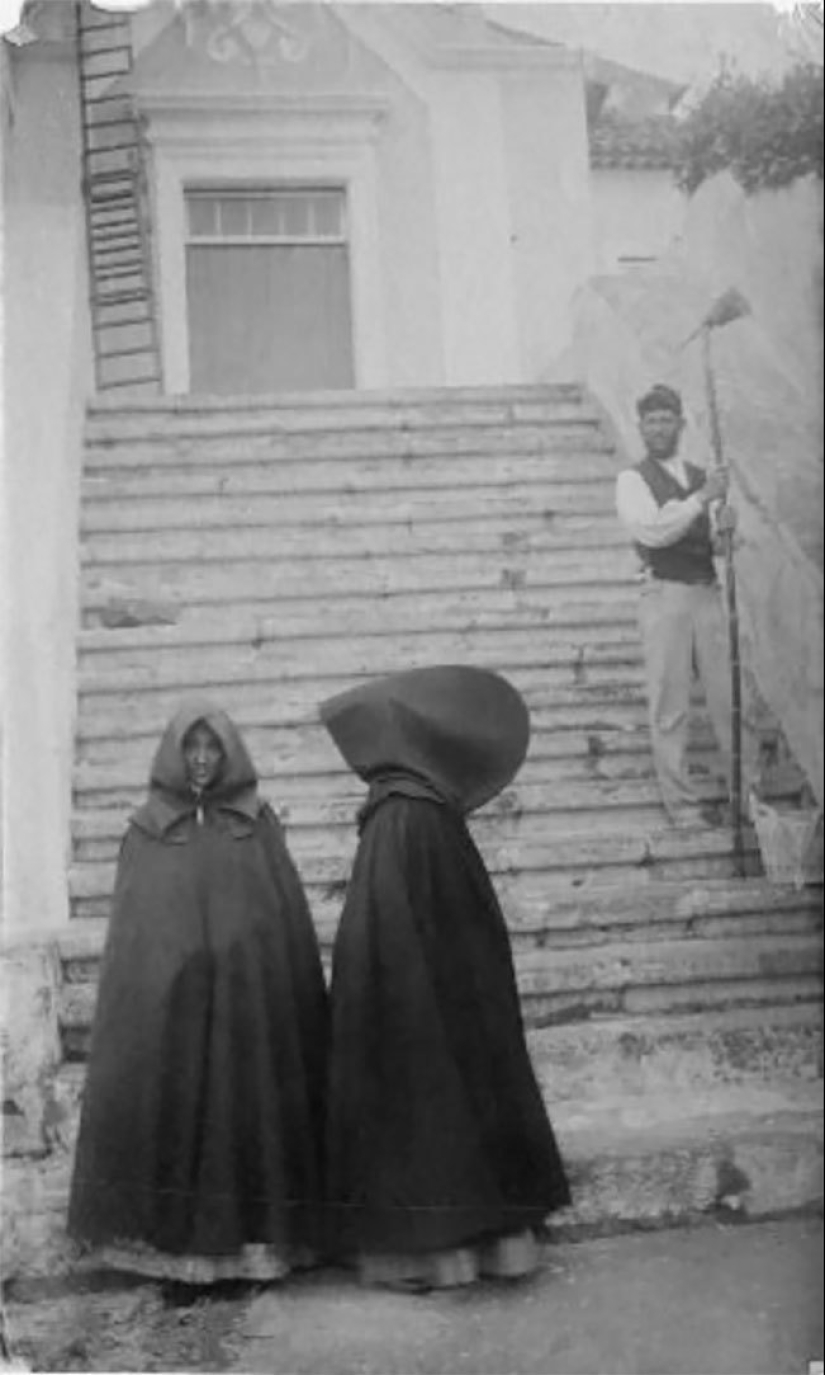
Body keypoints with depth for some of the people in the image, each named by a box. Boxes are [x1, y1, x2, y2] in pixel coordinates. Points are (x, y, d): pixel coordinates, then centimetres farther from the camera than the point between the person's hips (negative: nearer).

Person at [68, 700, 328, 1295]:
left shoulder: (258, 825, 6)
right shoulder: (148, 832, 6)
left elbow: (291, 919, 5)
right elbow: (130, 932, 5)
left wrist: (298, 1008, 0)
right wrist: (145, 1005, -4)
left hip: (250, 1003, 0)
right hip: (169, 1006, 0)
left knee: (249, 1117, 3)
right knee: (174, 1117, -1)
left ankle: (250, 1243, 15)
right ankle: (177, 1252, 9)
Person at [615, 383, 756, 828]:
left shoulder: (700, 476, 15)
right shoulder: (633, 479, 0)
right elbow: (652, 531, -17)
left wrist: (725, 528, -3)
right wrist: (701, 498, -18)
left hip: (708, 593, 5)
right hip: (665, 594, -4)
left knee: (729, 696, 7)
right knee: (670, 707, 0)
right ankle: (681, 803, 7)